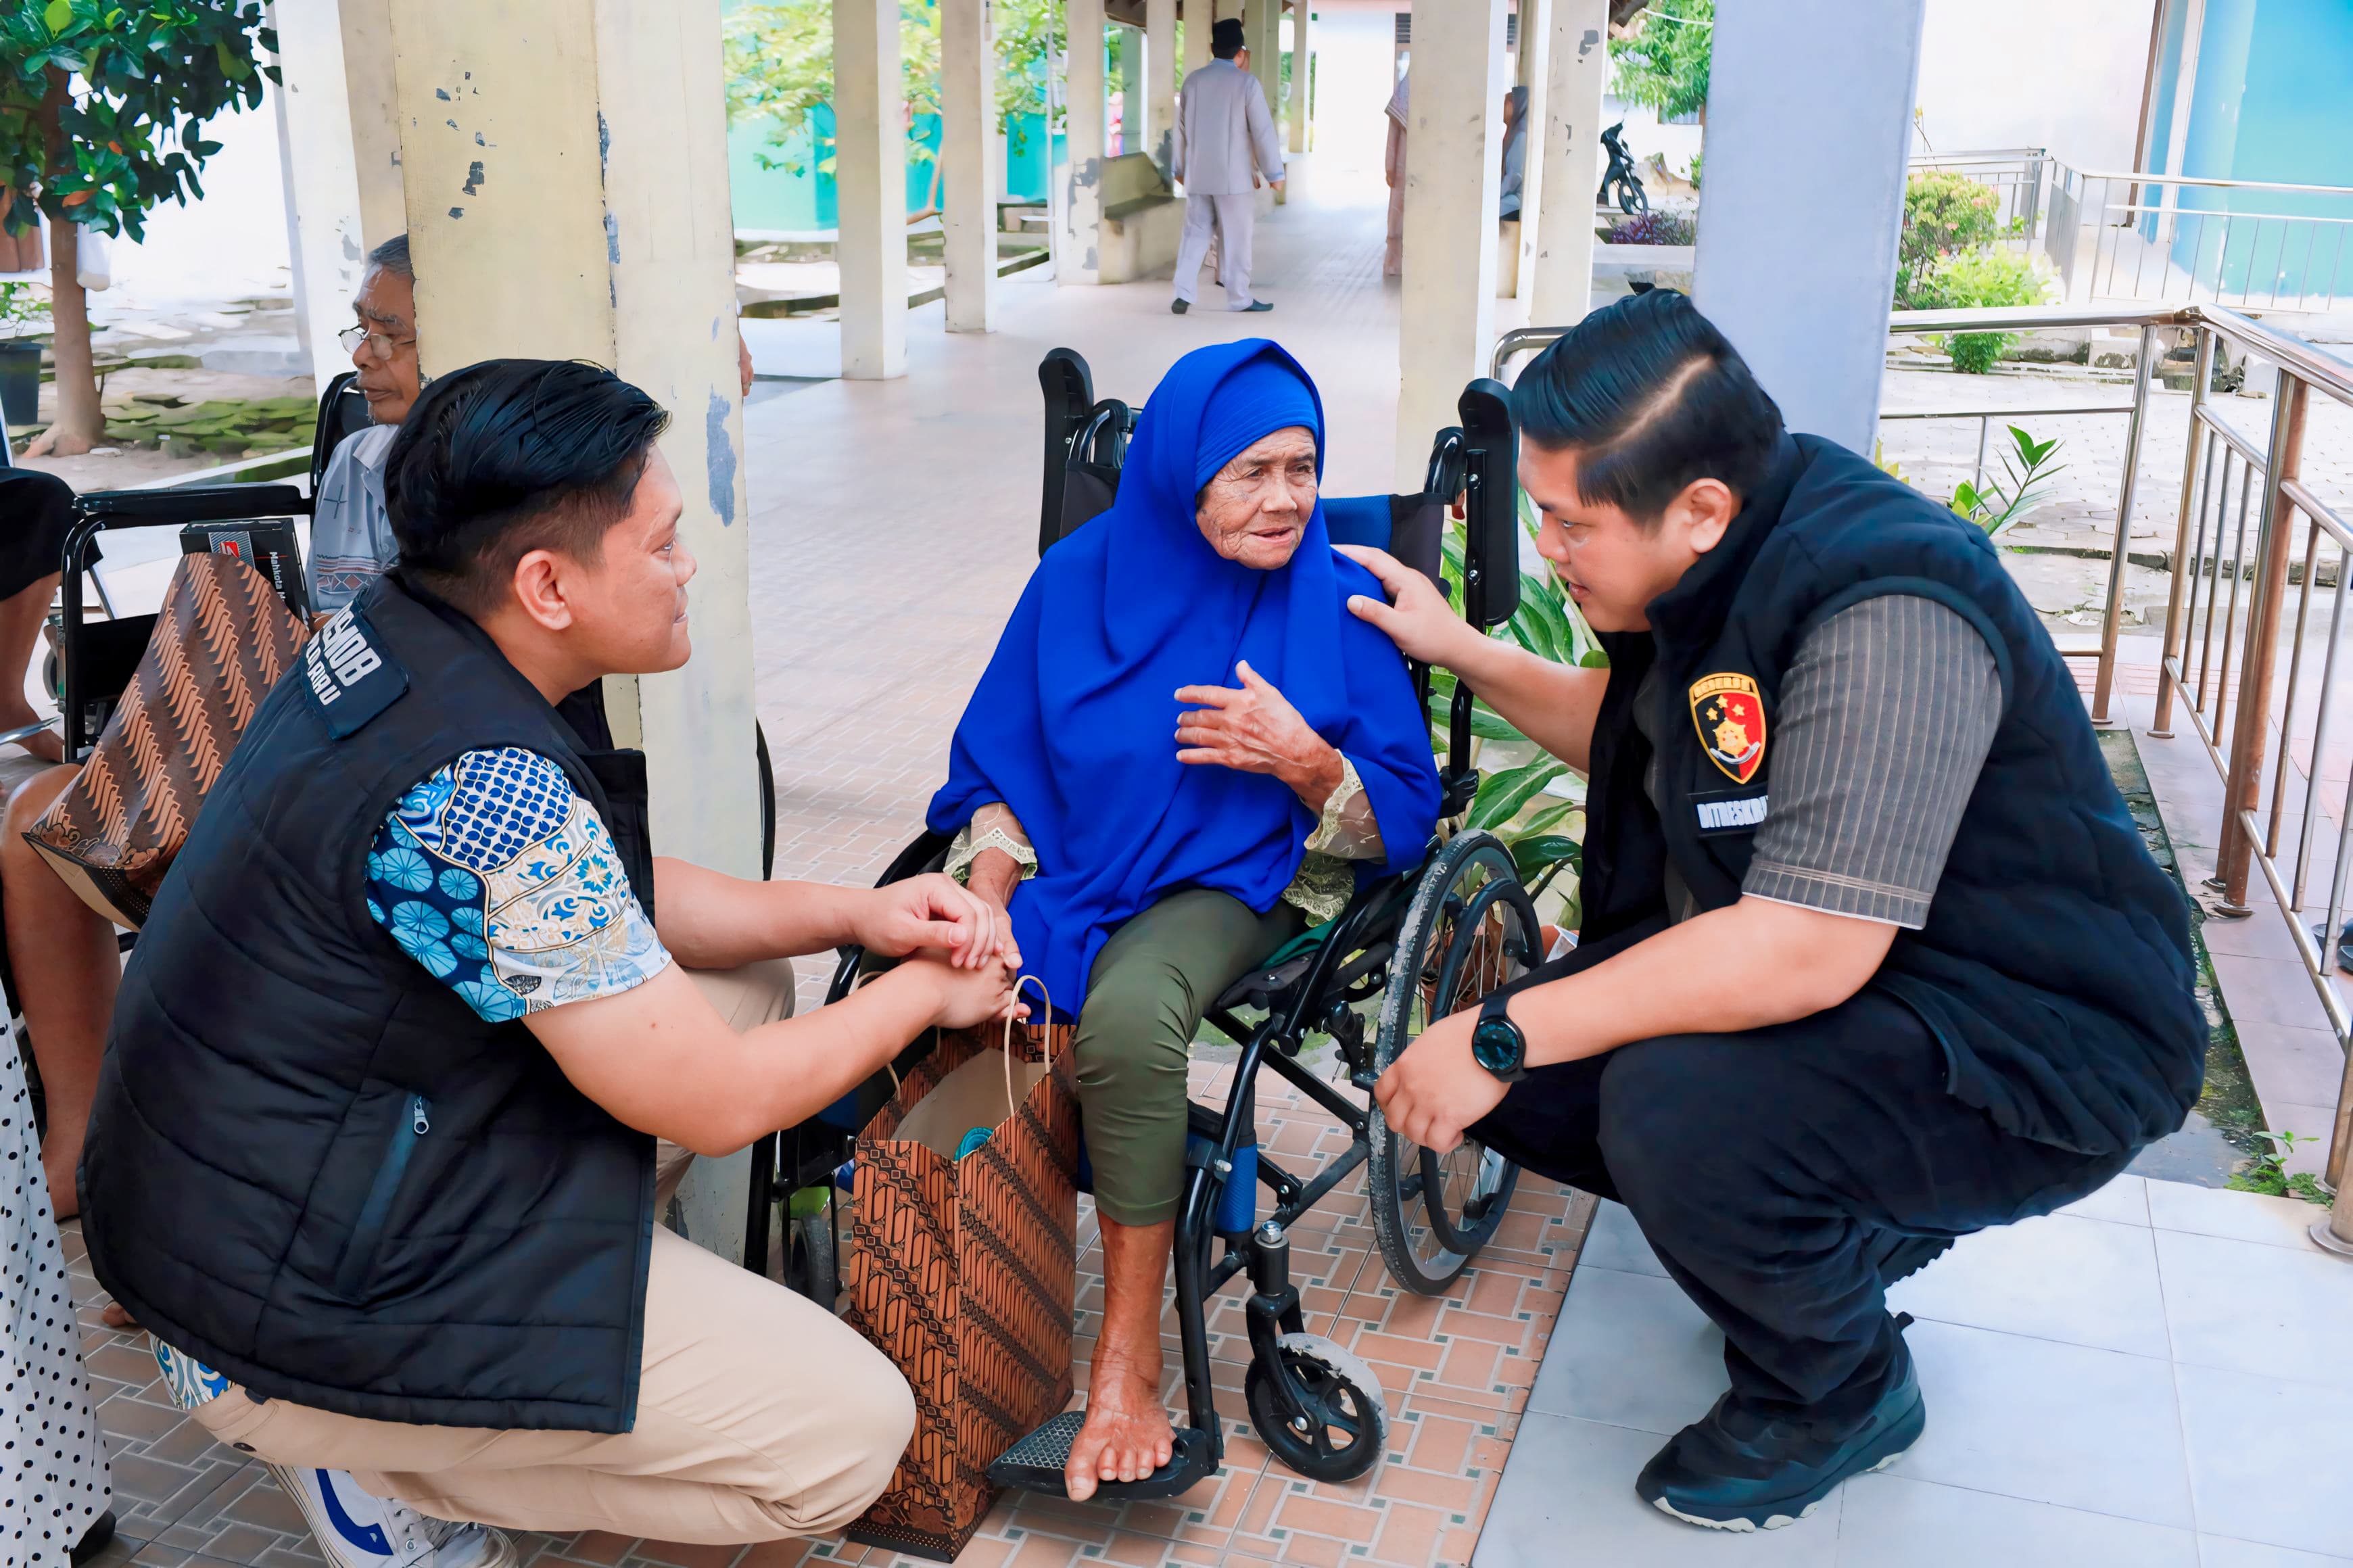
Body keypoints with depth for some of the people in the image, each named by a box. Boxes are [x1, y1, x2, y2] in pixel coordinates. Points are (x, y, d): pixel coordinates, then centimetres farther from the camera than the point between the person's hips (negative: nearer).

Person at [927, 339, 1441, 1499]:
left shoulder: (1334, 603, -2)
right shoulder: (1080, 577, 2)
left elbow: (1404, 822, 1)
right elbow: (993, 764, 9)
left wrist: (1304, 761, -19)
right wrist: (991, 894, -9)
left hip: (1235, 878, -2)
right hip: (1060, 858, 3)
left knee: (1126, 1014, -36)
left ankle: (1129, 1356, -19)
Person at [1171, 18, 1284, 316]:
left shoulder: (1193, 80, 5)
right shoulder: (1247, 83, -9)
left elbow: (1182, 128, 13)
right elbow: (1263, 131, -8)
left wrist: (1180, 168, 24)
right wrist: (1275, 173, -1)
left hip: (1198, 174, 4)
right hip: (1233, 175, -4)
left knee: (1195, 233, 8)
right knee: (1235, 237, 3)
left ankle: (1183, 294, -1)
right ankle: (1239, 298, 7)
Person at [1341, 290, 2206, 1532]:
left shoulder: (1883, 613, -31)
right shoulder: (1718, 561, -1)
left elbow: (1809, 949, -36)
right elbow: (1639, 737, 20)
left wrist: (1505, 1037, -30)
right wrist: (1461, 653, 8)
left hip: (2034, 1048, -9)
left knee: (1678, 1109, -33)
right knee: (1515, 1080, -1)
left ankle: (1841, 1394, 0)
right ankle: (1837, 1231, 19)